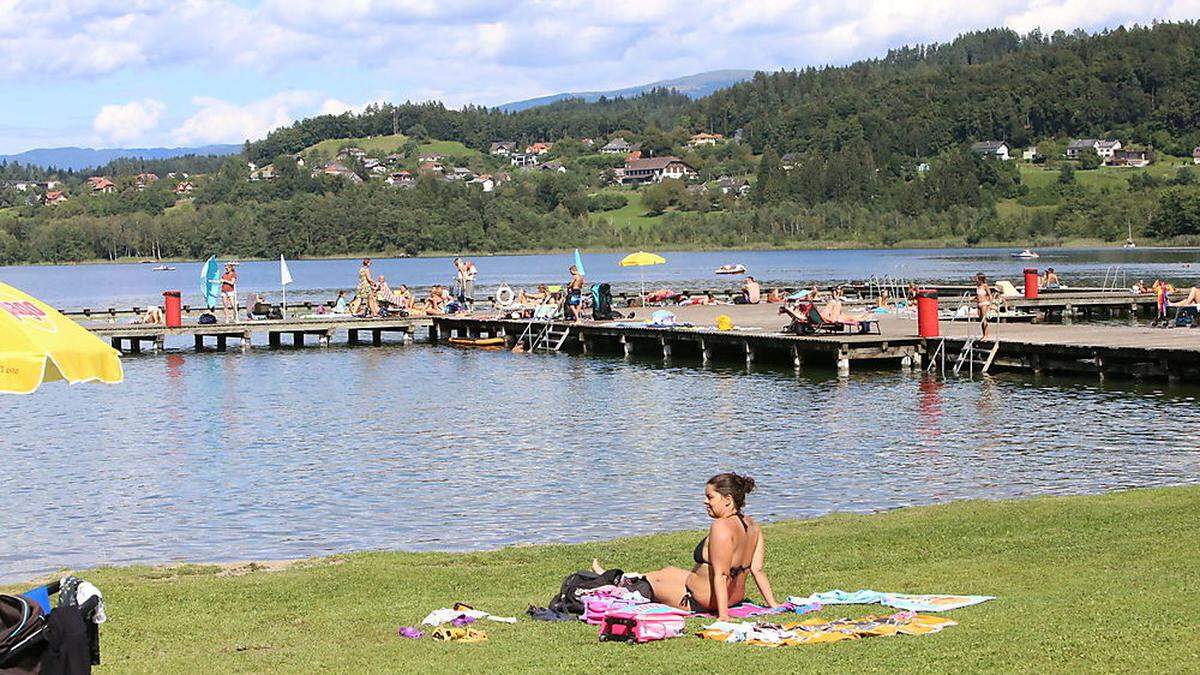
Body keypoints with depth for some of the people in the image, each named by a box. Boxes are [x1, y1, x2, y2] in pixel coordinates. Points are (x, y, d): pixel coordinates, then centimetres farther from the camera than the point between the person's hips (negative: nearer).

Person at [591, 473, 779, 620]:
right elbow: (758, 570, -1)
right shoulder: (752, 525, -1)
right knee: (668, 572, 29)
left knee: (651, 582, 18)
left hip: (702, 601, -9)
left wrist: (722, 615, -33)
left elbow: (720, 575, -31)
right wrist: (773, 604, 4)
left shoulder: (721, 526, -28)